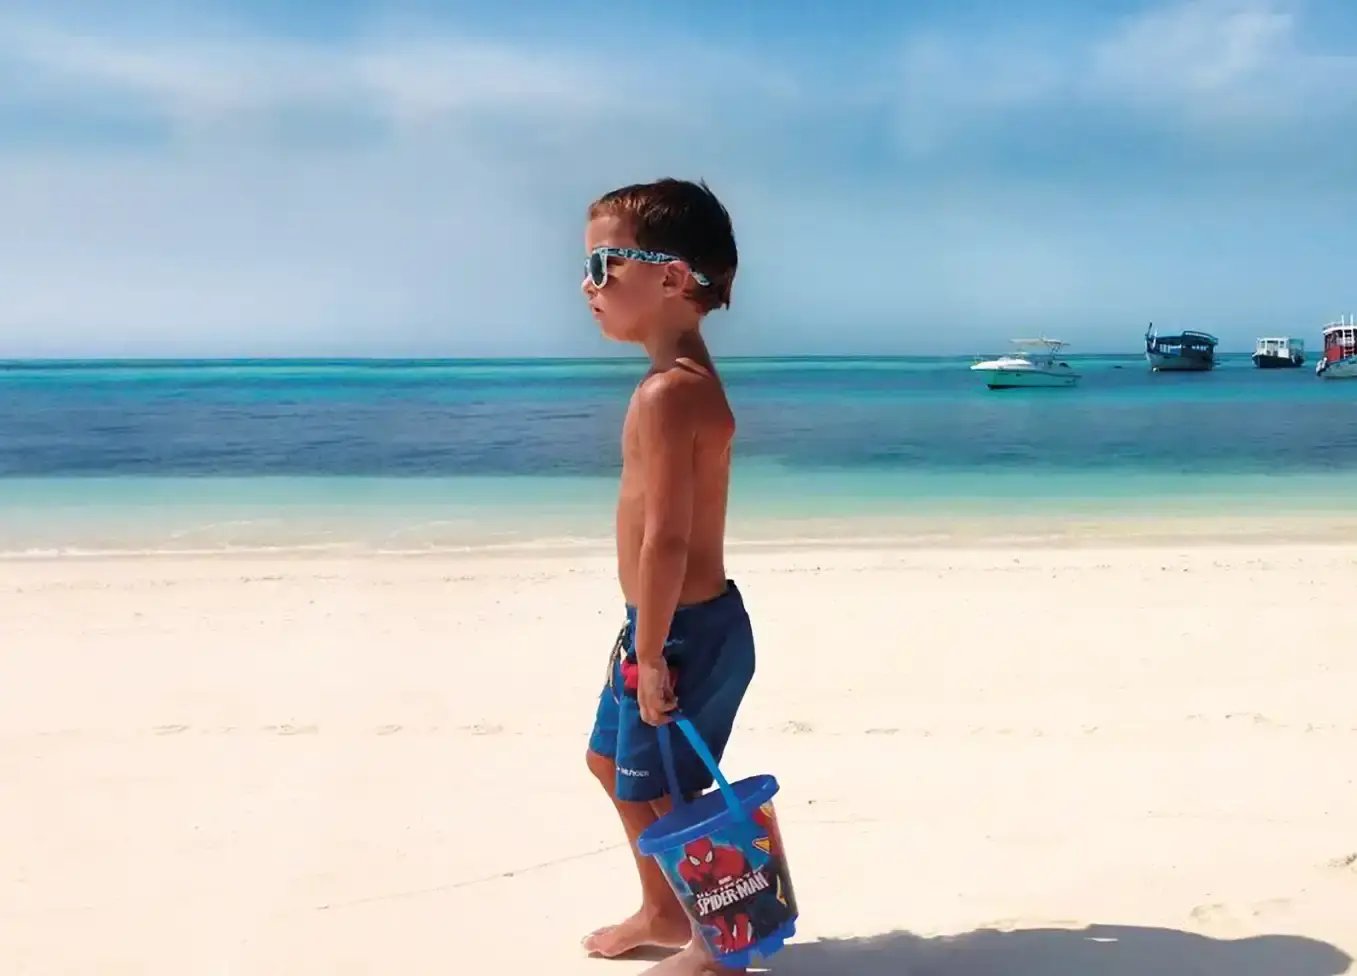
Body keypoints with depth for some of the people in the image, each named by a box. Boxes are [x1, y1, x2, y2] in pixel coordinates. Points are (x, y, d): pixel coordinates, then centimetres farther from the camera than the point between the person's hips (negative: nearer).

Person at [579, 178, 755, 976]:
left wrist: (651, 654, -22)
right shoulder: (689, 380, 9)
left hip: (687, 633, -11)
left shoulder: (668, 392, -23)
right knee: (613, 760, 25)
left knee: (656, 796, 5)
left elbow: (666, 538, -27)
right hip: (678, 625, 11)